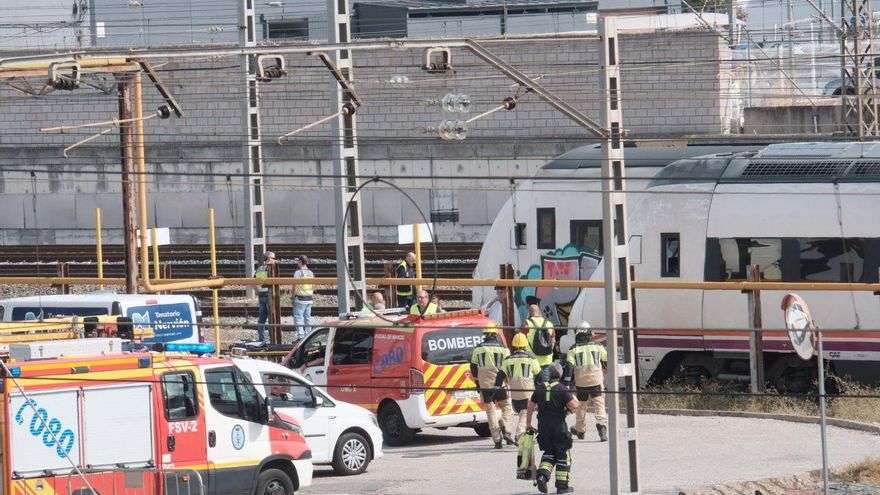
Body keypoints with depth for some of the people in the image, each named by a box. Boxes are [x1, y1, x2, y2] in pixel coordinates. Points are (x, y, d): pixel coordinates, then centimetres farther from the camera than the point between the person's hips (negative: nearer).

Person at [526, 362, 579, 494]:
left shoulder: (539, 388, 6)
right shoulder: (562, 389, -9)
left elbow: (530, 406, 11)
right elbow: (573, 406, -14)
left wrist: (528, 423, 22)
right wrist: (575, 399, 9)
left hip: (543, 427, 4)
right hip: (559, 427, -4)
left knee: (548, 454, 15)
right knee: (563, 456, 6)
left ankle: (542, 475, -9)